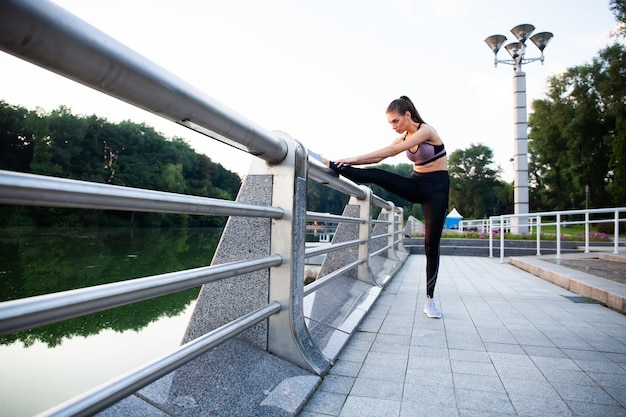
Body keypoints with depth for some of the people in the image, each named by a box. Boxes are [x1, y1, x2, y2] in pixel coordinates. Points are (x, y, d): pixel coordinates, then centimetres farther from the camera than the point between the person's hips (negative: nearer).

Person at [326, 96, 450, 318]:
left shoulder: (426, 130, -17)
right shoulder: (403, 138, 4)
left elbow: (391, 151, -28)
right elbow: (378, 158, -2)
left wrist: (355, 158, -33)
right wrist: (351, 161, -16)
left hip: (436, 188, -5)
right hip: (416, 185, 6)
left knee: (431, 244, -5)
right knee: (377, 175, -21)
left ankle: (430, 300, 4)